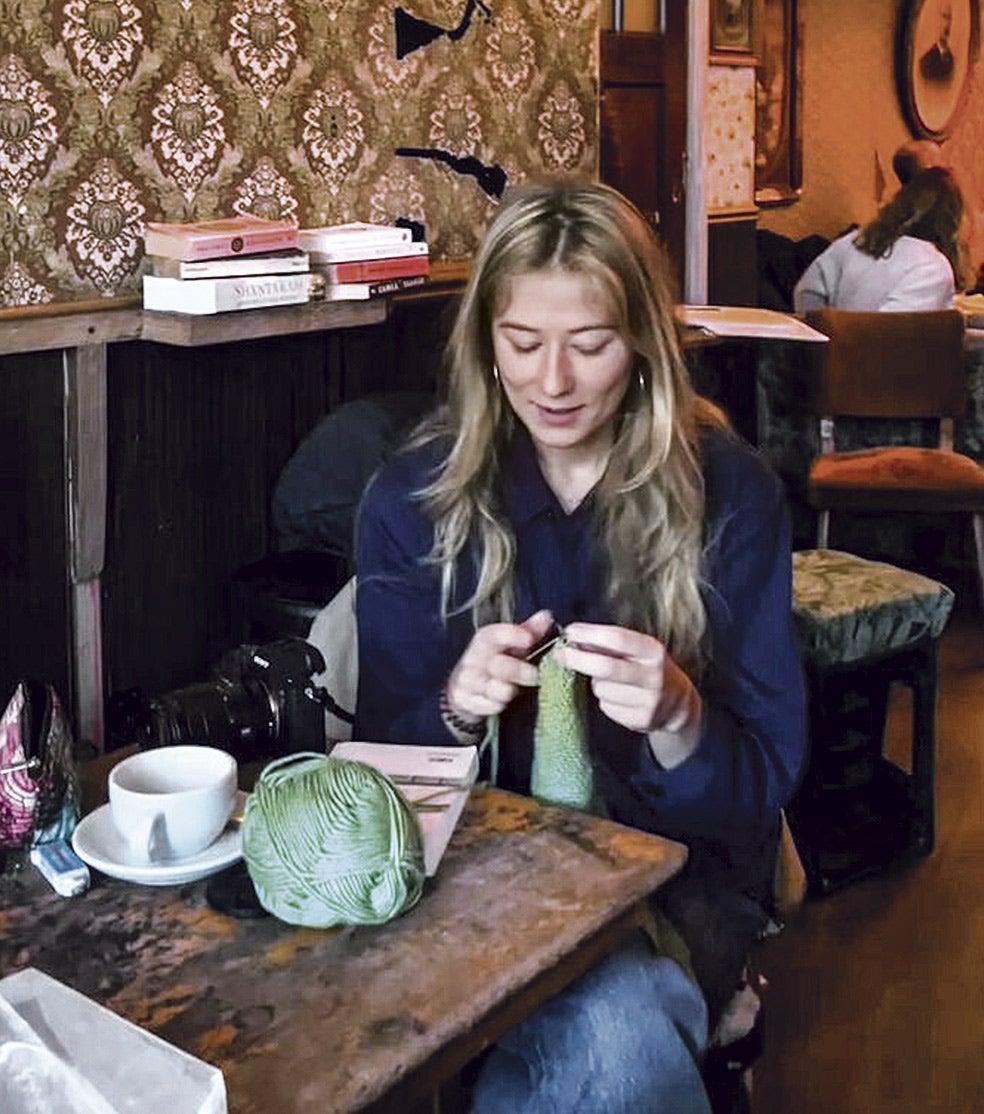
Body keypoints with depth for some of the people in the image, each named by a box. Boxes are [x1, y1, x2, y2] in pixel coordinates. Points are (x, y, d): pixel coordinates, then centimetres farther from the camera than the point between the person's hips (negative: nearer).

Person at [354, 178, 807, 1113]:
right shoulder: (413, 496, -1)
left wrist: (677, 719, -26)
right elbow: (383, 757, 1)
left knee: (614, 1032, -33)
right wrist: (454, 710, -22)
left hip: (676, 873, 0)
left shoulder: (729, 493, -4)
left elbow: (763, 783, -3)